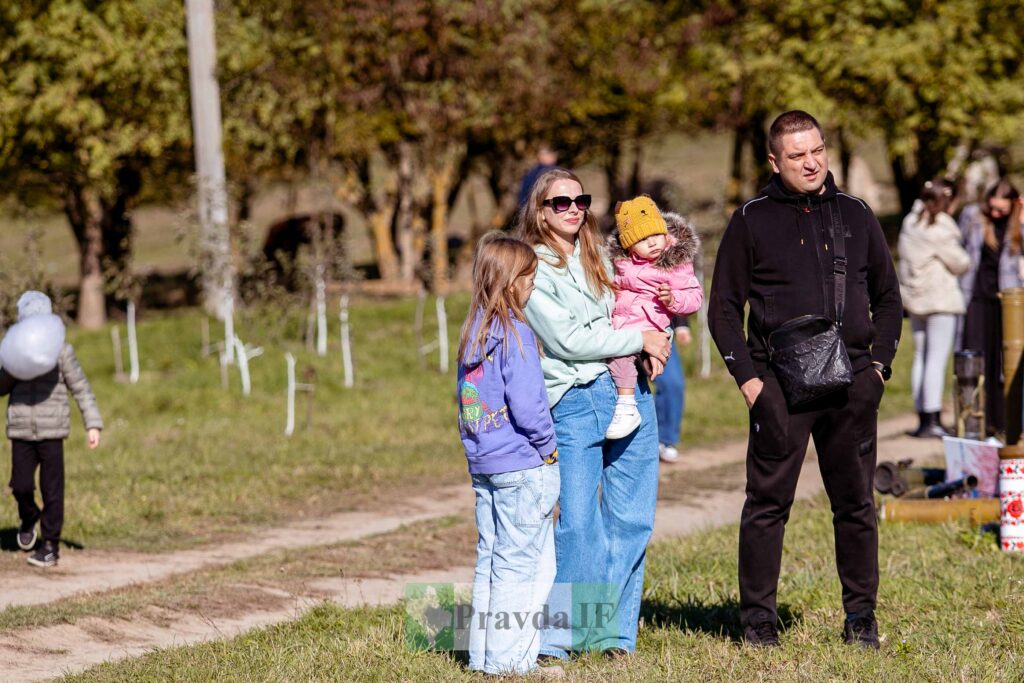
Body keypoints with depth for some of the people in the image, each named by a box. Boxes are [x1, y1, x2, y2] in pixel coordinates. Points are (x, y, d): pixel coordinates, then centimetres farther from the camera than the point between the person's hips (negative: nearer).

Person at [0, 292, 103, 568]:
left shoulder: (61, 352, -1)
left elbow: (81, 389, 1)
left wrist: (93, 424, -5)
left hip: (52, 433, -2)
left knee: (52, 491, -1)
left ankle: (50, 545, 8)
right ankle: (29, 518, 28)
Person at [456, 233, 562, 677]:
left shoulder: (473, 333, 11)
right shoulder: (515, 334, -15)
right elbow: (527, 404, -18)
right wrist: (548, 447, -6)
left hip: (483, 465, 8)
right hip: (522, 466, -8)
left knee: (490, 559, 13)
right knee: (520, 564, -2)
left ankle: (482, 653, 17)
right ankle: (508, 657, -1)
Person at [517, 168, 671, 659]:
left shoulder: (598, 259, 16)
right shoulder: (532, 269, -3)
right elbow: (568, 340, -11)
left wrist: (652, 349, 4)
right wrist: (640, 340, -8)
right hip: (576, 402, -6)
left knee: (630, 520, 3)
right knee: (578, 523, -11)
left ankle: (613, 631, 11)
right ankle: (554, 637, -1)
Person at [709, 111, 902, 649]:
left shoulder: (855, 216, 13)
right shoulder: (752, 221, 4)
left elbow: (888, 297, 20)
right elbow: (724, 307, 5)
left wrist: (879, 363, 7)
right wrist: (747, 376, -5)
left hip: (852, 383, 3)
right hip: (779, 385, -3)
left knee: (856, 503, 6)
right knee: (768, 502, -2)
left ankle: (861, 616, 14)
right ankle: (758, 615, 6)